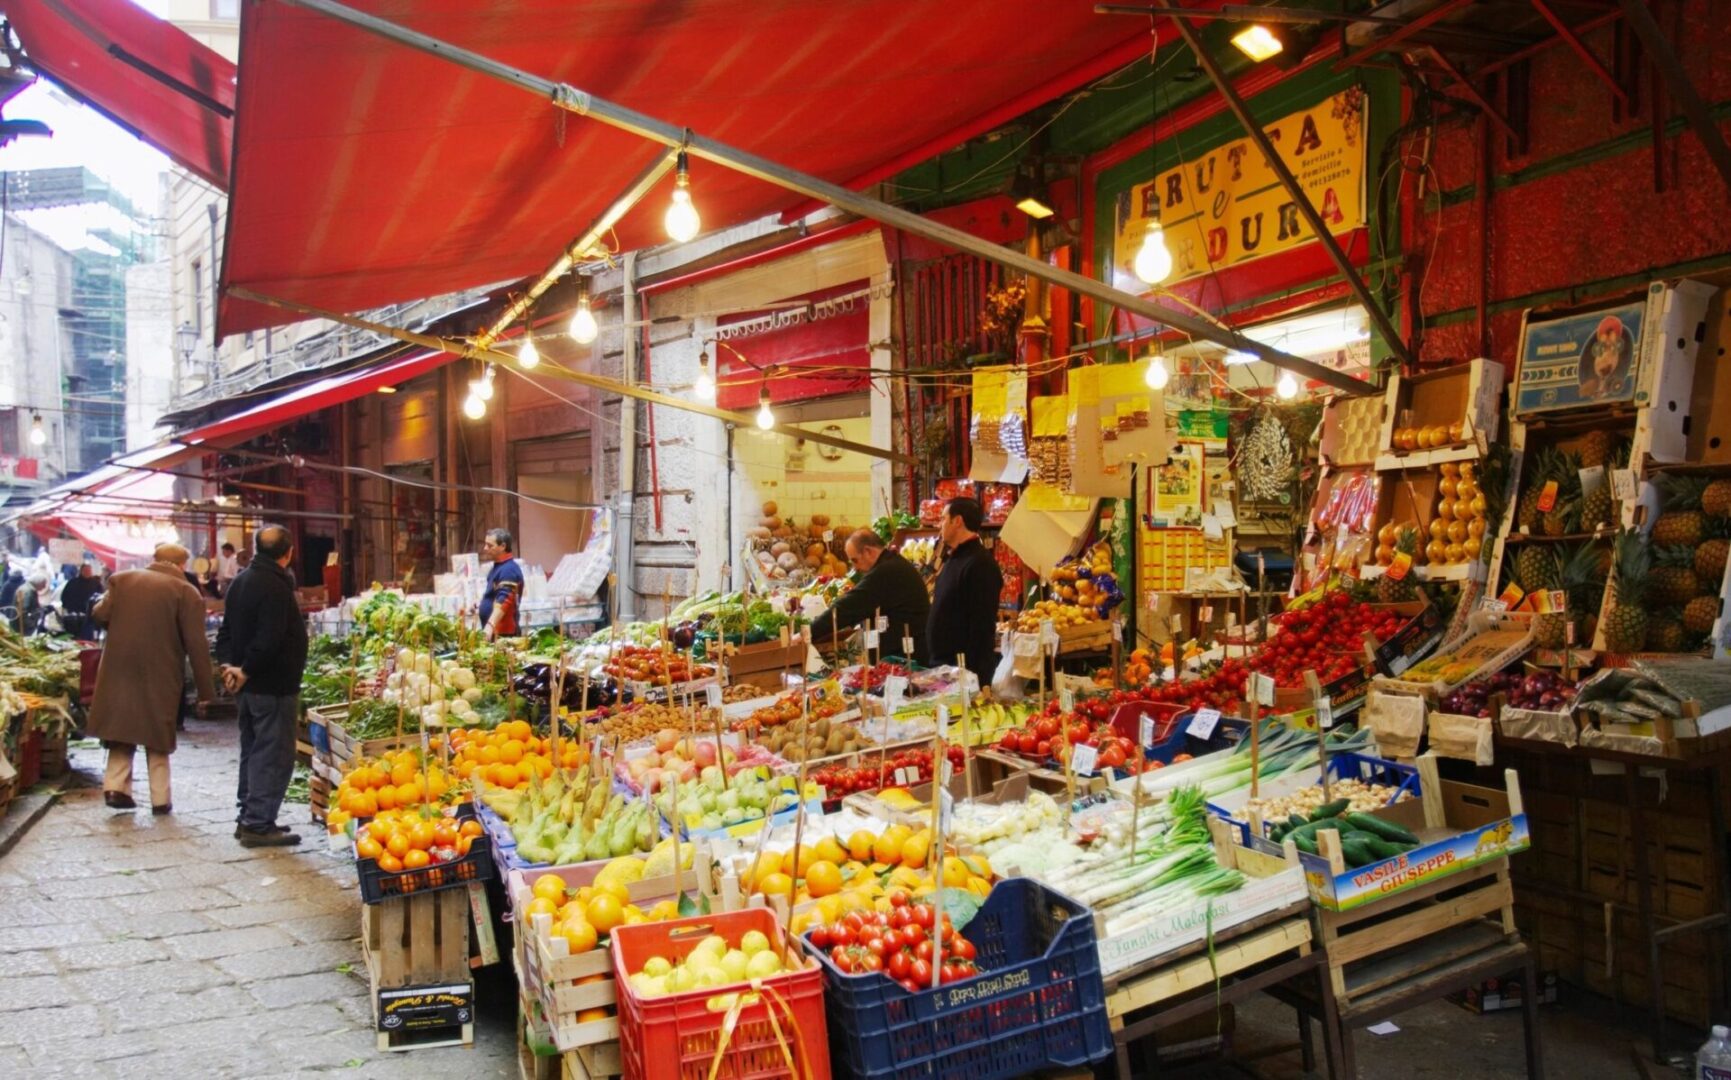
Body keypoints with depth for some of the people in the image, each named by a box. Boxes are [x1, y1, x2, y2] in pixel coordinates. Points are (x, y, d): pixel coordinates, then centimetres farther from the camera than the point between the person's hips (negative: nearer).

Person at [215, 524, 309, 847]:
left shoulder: (241, 581, 12)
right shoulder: (275, 586, -19)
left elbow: (227, 630, 15)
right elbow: (270, 639, -26)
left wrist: (230, 663, 3)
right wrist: (247, 670, -15)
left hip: (247, 686, 10)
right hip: (273, 686, -10)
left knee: (253, 752, 17)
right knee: (274, 756, -4)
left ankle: (248, 818, 24)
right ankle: (258, 824, -2)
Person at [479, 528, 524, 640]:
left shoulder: (509, 570, -17)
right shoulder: (497, 567, 14)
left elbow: (504, 601, -28)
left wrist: (490, 625, -37)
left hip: (503, 633, -10)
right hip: (492, 630, 10)